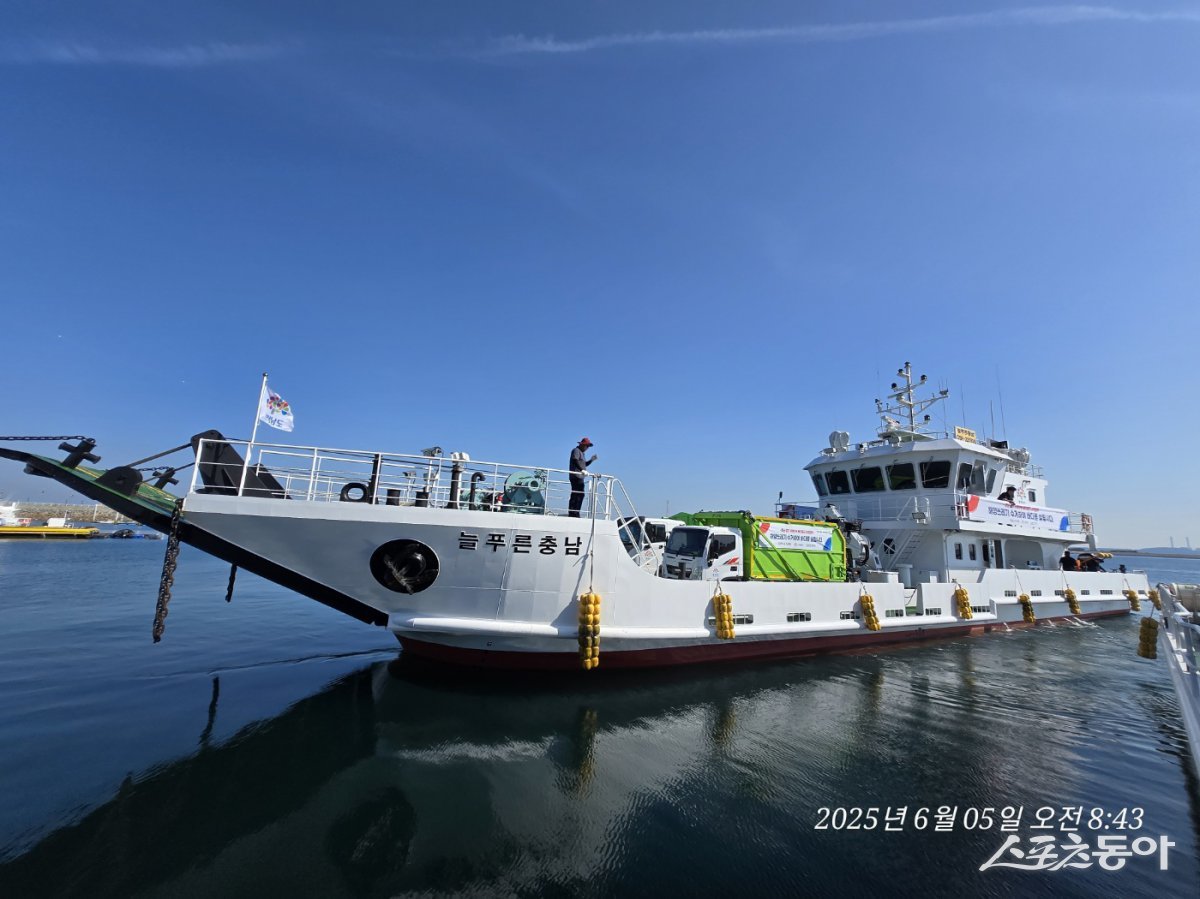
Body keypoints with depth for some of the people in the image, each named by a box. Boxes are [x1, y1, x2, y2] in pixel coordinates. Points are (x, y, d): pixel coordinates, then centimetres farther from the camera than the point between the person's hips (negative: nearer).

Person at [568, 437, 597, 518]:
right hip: (576, 476, -10)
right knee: (575, 495, -13)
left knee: (580, 495, 7)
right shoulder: (576, 451, -2)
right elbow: (575, 461, -18)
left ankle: (575, 513, 8)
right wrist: (582, 470, -29)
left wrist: (591, 460, 13)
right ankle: (572, 513, -14)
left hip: (580, 477, 10)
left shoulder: (581, 453, 27)